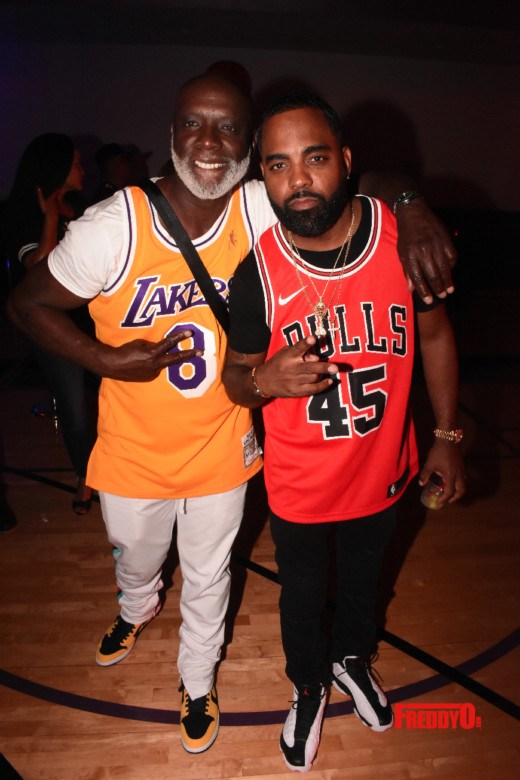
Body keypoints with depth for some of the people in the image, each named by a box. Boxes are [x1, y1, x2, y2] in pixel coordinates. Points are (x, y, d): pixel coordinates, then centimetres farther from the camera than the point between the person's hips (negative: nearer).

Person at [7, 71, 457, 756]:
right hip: (134, 452, 0)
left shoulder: (261, 211, -16)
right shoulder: (115, 227, -21)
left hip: (221, 448, 1)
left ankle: (198, 681, 53)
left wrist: (411, 208, -28)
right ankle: (138, 609, 68)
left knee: (207, 579, 22)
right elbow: (28, 303, -10)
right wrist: (107, 359, -22)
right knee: (135, 560, 29)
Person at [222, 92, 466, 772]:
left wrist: (447, 438, 2)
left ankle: (352, 660, 62)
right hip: (299, 486, -1)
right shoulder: (257, 273, -21)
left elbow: (435, 335, -2)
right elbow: (236, 375, -7)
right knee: (303, 595, 23)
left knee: (364, 579, 29)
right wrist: (265, 380, -32)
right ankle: (309, 687, 56)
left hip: (383, 472, 2)